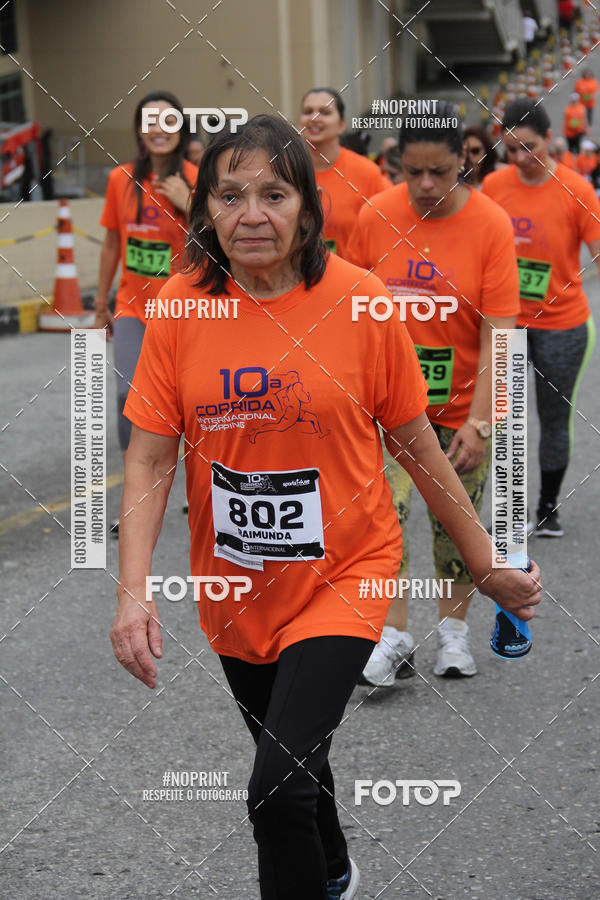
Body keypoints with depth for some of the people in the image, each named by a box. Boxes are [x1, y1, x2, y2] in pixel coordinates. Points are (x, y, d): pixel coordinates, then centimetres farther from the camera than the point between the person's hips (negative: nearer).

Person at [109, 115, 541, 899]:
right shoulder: (181, 304, -9)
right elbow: (151, 456, -6)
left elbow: (414, 443, -4)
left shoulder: (358, 300, -14)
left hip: (343, 578, -3)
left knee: (280, 787, -20)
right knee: (289, 755, 25)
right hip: (233, 590, 4)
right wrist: (133, 591, -17)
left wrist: (487, 562, 3)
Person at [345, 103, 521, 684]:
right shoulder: (375, 216, -7)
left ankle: (453, 629, 29)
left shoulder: (490, 225, -13)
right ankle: (394, 637, -1)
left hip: (461, 404, -1)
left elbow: (497, 332, -15)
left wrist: (480, 422, -20)